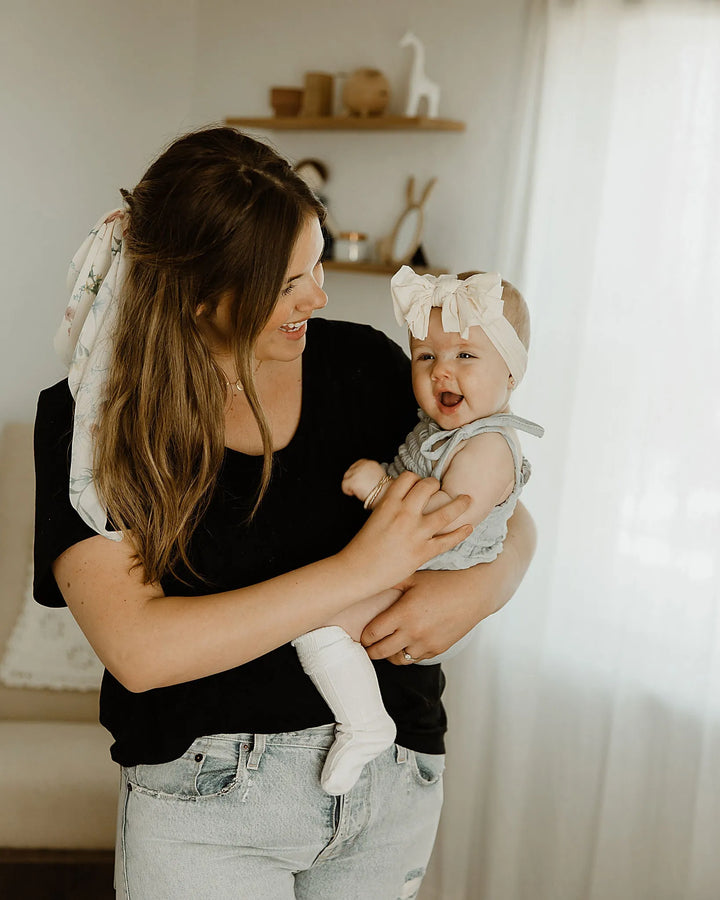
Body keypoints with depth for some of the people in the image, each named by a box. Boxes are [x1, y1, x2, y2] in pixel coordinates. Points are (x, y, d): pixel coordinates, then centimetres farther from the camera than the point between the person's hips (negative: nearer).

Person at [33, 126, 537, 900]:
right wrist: (358, 571, -26)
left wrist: (480, 589, -19)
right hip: (204, 801, -3)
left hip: (391, 778, 4)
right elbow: (138, 649, -23)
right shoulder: (91, 424, -12)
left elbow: (509, 519, 5)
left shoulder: (362, 365, -4)